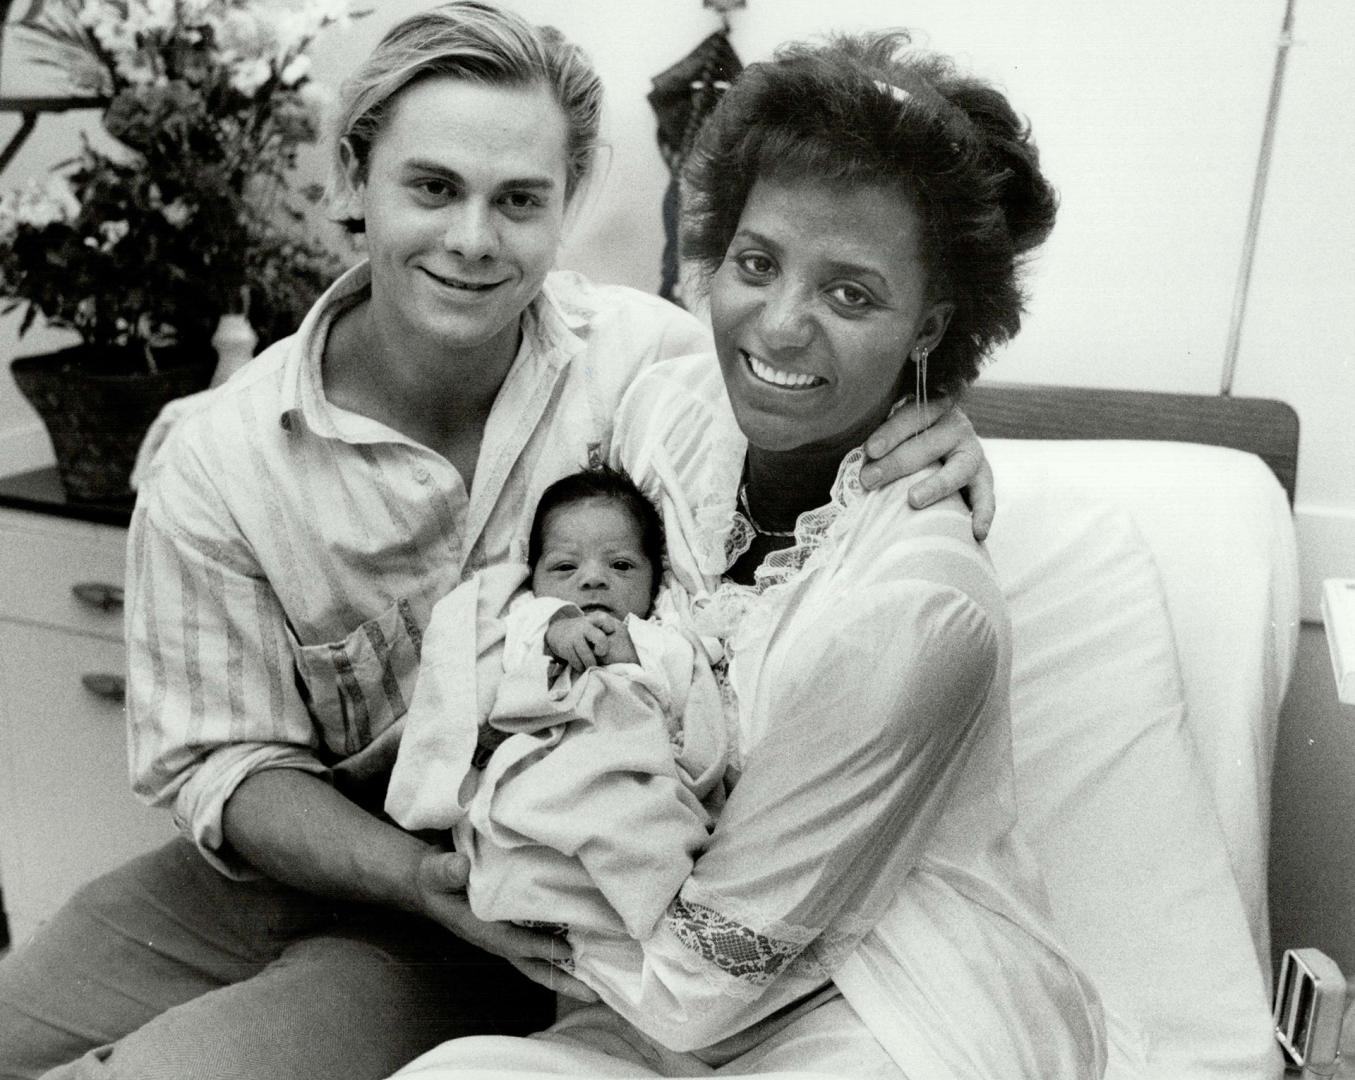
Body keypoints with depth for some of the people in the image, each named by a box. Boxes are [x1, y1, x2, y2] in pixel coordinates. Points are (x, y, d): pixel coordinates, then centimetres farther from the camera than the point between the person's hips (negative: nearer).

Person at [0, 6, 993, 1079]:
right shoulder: (217, 466, -11)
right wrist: (413, 872, -23)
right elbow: (221, 759, -5)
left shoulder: (650, 355, -13)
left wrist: (939, 429, -22)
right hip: (311, 860, 3)